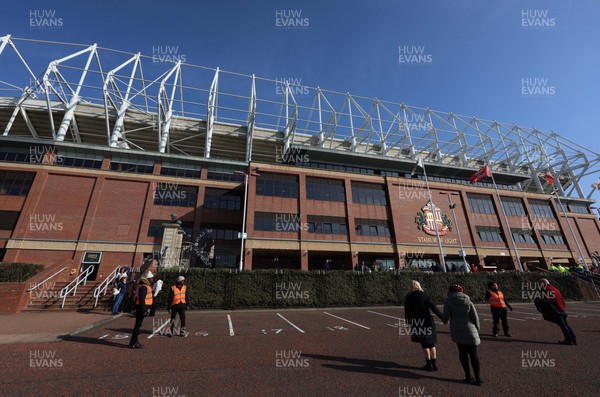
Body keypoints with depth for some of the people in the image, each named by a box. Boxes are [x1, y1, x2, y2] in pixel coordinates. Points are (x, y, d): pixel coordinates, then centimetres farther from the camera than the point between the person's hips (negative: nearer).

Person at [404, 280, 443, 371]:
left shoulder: (408, 297, 0)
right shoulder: (424, 295, -1)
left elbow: (407, 311, 1)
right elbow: (432, 306, -12)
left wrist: (409, 321, 13)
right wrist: (442, 316, -13)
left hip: (417, 323, -1)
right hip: (427, 321, 1)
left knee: (424, 344, 11)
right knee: (431, 343, 16)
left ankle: (429, 364, 14)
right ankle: (434, 364, 21)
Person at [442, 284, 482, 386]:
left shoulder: (448, 301, -4)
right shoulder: (468, 302, 1)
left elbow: (445, 316, -5)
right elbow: (475, 317, 1)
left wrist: (444, 321, 18)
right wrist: (477, 329, 17)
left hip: (457, 331, -1)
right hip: (470, 331, 1)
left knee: (462, 352, 14)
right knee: (473, 354, 10)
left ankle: (468, 376, 17)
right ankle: (478, 378, 10)